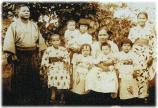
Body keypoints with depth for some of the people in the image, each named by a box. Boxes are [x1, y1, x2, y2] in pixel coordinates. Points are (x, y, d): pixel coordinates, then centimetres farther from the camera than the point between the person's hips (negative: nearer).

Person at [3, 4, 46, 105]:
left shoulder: (34, 25, 12)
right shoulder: (14, 25, -1)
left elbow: (39, 40, 15)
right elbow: (9, 41, -9)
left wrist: (40, 51, 8)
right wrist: (12, 55, -17)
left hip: (33, 55, 4)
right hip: (20, 56, -4)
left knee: (34, 77, 9)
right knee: (19, 79, 3)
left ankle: (33, 99, 22)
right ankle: (19, 99, 15)